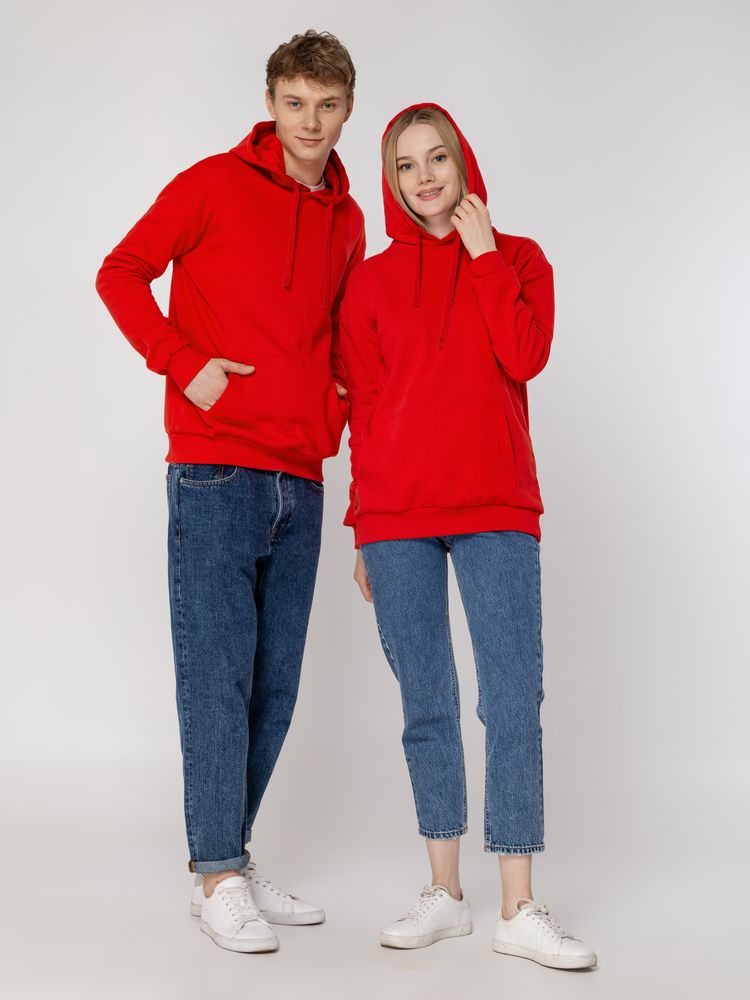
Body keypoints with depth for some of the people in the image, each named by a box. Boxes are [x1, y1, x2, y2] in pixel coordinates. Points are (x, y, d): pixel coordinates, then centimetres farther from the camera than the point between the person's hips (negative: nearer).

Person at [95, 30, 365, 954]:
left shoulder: (348, 220, 16)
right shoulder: (214, 183, 1)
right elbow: (121, 273, -1)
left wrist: (336, 410, 9)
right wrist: (184, 366, -11)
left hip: (300, 481, 5)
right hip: (215, 470, -5)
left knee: (274, 685, 7)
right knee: (218, 673, -4)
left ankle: (232, 860, 20)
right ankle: (218, 880, 5)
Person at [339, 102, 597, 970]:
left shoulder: (517, 258, 10)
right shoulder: (372, 279, 10)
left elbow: (526, 356, -8)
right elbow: (362, 408, 9)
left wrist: (483, 255, -5)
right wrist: (362, 526, 7)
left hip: (496, 511, -1)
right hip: (397, 517, 1)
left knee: (513, 703, -6)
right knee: (426, 707, 4)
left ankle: (518, 911, 1)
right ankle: (444, 895, 16)